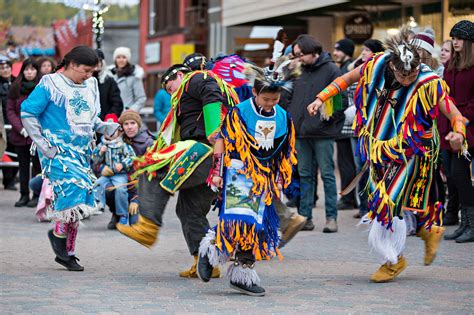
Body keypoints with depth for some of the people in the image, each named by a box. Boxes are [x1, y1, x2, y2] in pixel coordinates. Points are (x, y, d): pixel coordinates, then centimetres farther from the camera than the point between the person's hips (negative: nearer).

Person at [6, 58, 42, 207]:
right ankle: (24, 195, 14)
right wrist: (20, 128, -9)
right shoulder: (15, 88, 6)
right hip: (20, 135, 3)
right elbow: (10, 110, 4)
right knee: (23, 165, 9)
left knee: (38, 165, 0)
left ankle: (37, 195, 4)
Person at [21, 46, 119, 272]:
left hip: (81, 151, 7)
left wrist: (105, 127, 3)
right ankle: (58, 234, 0)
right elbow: (27, 113, -6)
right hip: (58, 149, -7)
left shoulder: (90, 86, 14)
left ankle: (66, 253, 14)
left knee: (77, 201, 5)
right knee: (74, 188, -23)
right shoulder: (50, 84, -6)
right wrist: (43, 145, -10)